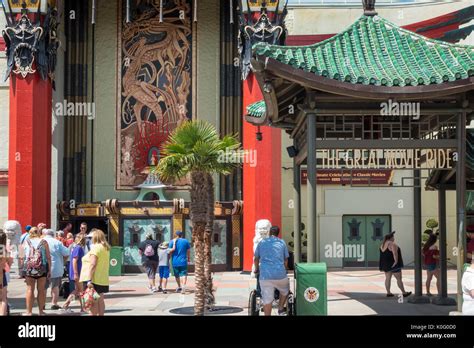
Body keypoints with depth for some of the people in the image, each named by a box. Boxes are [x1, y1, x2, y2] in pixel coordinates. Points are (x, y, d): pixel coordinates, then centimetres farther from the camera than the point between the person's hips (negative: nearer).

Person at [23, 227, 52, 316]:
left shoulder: (27, 241, 6)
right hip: (42, 268, 0)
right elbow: (48, 257, 1)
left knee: (30, 289, 5)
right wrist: (49, 270, 5)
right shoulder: (43, 242, 4)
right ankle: (41, 311, 12)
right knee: (41, 290, 8)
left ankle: (29, 312, 5)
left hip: (29, 268, 0)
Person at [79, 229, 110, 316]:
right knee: (100, 300, 13)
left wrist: (89, 280, -24)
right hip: (103, 279, 9)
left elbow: (93, 265, -21)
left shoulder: (95, 247, -15)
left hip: (94, 279, -9)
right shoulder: (106, 248, 14)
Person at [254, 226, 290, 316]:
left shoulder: (262, 242, 12)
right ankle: (280, 310, 25)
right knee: (285, 291, 27)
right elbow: (286, 260, 14)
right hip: (280, 274, 0)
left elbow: (256, 259, 19)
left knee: (267, 300, 2)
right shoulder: (282, 243, 9)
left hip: (265, 275, 0)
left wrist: (256, 269, 36)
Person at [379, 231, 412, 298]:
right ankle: (404, 292, 4)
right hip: (393, 265, -8)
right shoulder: (392, 244, -17)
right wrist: (396, 261, -22)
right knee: (399, 279, -1)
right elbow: (395, 253, -27)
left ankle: (388, 292, 8)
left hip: (386, 264, 8)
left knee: (388, 278, 8)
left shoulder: (383, 244, 9)